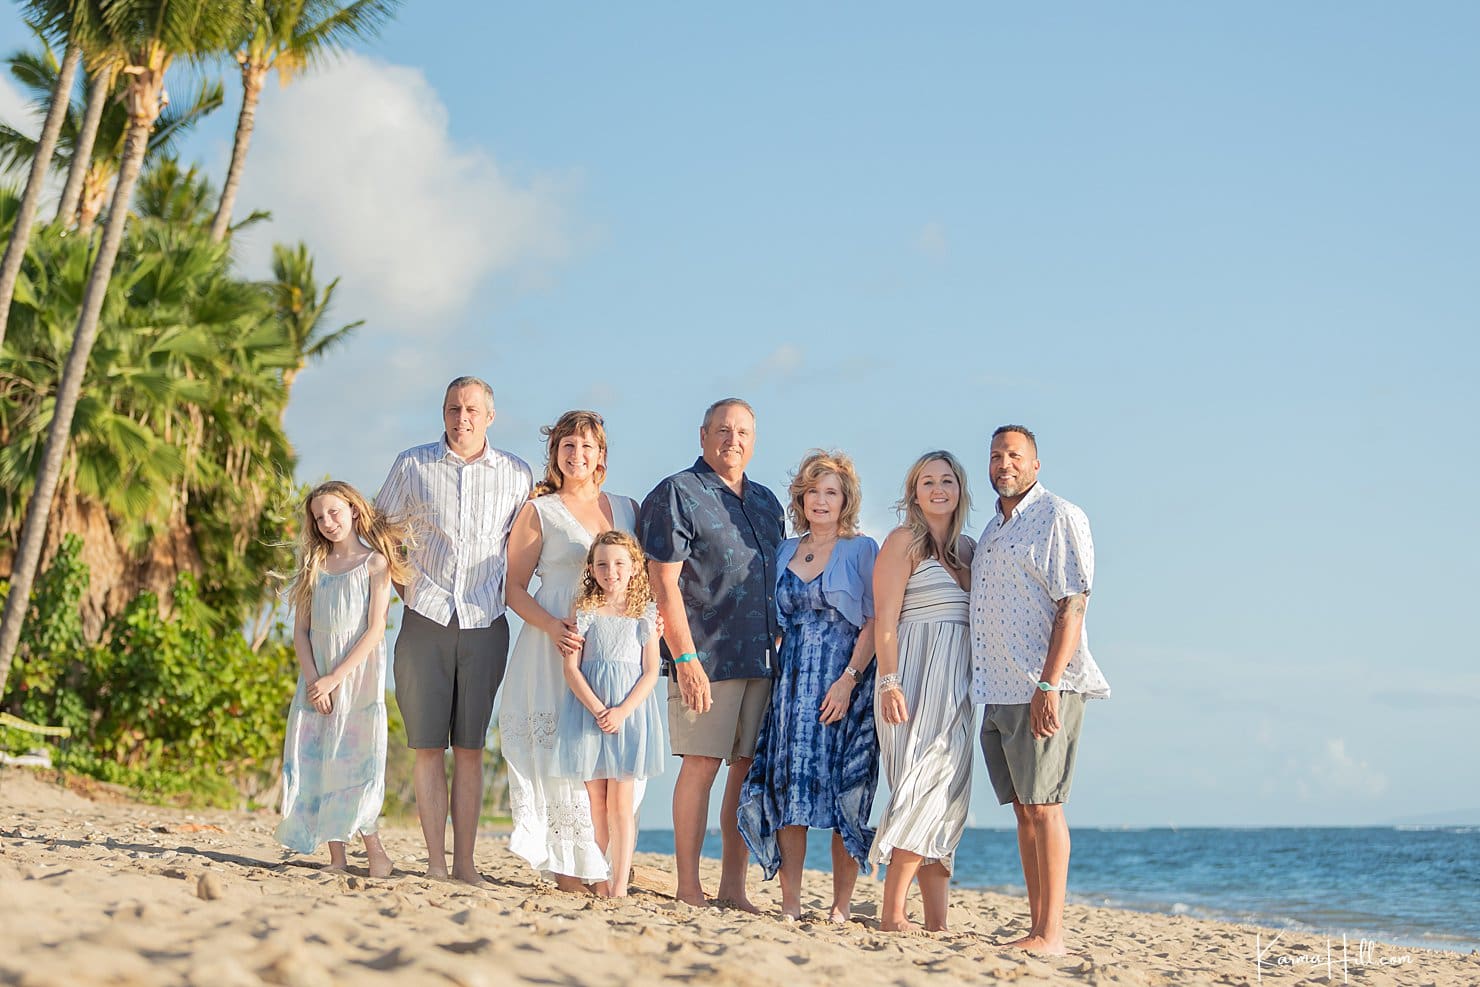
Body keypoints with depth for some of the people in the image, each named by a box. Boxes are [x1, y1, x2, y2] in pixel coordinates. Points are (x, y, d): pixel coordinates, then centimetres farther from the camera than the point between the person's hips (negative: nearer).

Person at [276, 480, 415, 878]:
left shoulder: (374, 563, -2)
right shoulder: (315, 565, 11)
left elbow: (375, 630, -9)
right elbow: (301, 630, 6)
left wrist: (335, 678, -15)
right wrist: (312, 680, -9)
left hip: (358, 676, -4)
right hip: (317, 679, 4)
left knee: (355, 759, -9)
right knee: (315, 761, -1)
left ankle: (374, 851, 0)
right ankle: (336, 857, 2)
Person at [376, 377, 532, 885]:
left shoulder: (515, 474, 5)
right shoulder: (412, 465, 4)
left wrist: (502, 592, 6)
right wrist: (407, 590, 6)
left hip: (485, 625, 0)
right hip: (425, 620, 0)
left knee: (470, 747, 3)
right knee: (427, 744, -1)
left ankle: (465, 863, 6)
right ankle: (435, 862, 3)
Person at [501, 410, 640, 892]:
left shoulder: (627, 509, 16)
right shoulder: (539, 511, 7)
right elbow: (515, 587, 3)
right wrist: (551, 626, -15)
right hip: (557, 643, -3)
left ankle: (605, 867, 1)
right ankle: (570, 864, -6)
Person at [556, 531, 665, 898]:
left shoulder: (645, 614, 4)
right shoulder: (585, 611, 3)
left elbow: (651, 672, 1)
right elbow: (571, 668, -2)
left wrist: (622, 711, -13)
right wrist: (598, 709, -14)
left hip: (630, 712, -1)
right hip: (588, 709, 1)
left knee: (620, 802, -4)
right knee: (596, 802, 4)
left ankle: (620, 887, -5)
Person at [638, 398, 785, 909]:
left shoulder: (766, 502, 18)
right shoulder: (677, 494, -2)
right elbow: (664, 583, -10)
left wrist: (779, 646, 16)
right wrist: (684, 657, -16)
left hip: (763, 657, 6)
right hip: (706, 656, -6)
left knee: (749, 769, 5)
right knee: (701, 764, -6)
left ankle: (733, 886, 11)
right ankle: (688, 888, 0)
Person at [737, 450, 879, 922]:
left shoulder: (862, 550, 2)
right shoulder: (785, 552, 16)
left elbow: (874, 622, -5)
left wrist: (847, 679, -16)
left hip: (845, 682, -4)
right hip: (791, 682, 4)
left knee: (845, 792, -5)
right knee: (788, 787, -3)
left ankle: (841, 906, -1)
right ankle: (789, 904, 0)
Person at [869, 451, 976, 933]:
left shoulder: (969, 549, 18)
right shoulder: (904, 541, -1)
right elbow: (886, 619, -8)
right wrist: (890, 683, -18)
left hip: (959, 684, 6)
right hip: (918, 677, -6)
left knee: (947, 800, 3)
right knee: (926, 793, -12)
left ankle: (937, 922, 3)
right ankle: (892, 913, -10)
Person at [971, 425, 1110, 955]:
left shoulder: (1059, 518, -6)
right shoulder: (992, 529, 20)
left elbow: (1072, 605, -14)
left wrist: (1049, 684, -21)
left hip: (1041, 691, -8)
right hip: (998, 692, 8)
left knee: (1043, 807, -9)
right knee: (1024, 811, 8)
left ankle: (1051, 935, -8)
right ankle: (1037, 928, 11)